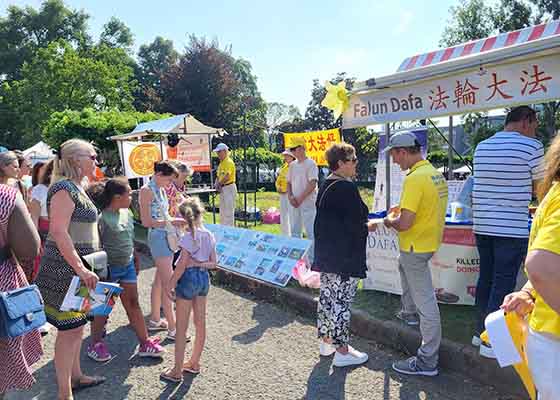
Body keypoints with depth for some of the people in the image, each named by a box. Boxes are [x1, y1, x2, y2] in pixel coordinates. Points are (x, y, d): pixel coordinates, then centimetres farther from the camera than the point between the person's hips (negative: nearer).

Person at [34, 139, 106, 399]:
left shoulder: (76, 187, 14)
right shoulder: (64, 188, -16)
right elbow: (58, 232, -25)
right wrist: (81, 269, -27)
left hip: (77, 268, 10)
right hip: (65, 269, -10)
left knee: (76, 325, 19)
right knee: (69, 329, -1)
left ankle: (75, 376, 35)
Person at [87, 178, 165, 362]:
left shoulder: (127, 213, 5)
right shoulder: (102, 217, -20)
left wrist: (135, 259, 19)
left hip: (127, 266, 7)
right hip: (108, 268, -7)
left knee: (133, 304, 12)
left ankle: (145, 343, 19)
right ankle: (95, 345, 27)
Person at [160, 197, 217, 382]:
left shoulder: (188, 237, -18)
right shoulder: (209, 235, 2)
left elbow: (181, 266, -17)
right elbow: (213, 263, 4)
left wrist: (170, 284, -8)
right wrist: (200, 264, -3)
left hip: (189, 278, -7)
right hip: (204, 278, 7)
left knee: (181, 328, 2)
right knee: (200, 323, 15)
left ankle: (177, 371, 10)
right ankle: (194, 363, 30)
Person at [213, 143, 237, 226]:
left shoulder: (229, 162, -12)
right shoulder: (221, 163, 18)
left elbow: (227, 176, -22)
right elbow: (218, 176, 21)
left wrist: (219, 184, -8)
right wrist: (217, 184, 2)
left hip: (229, 188, -10)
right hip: (222, 189, 10)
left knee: (228, 212, -9)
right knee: (222, 212, 14)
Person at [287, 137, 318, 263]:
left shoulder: (310, 164, -8)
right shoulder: (292, 165, 13)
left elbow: (312, 184, -15)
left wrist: (300, 198, -15)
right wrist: (290, 197, 0)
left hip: (307, 203, -7)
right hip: (295, 203, 7)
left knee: (310, 232, -6)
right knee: (294, 231, 11)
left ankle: (312, 260, -1)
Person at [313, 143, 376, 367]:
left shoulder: (326, 185, 11)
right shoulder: (346, 188, -18)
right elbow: (356, 225, -20)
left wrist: (363, 223, 15)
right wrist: (369, 226, 0)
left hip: (325, 254, 9)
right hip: (345, 256, -9)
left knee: (327, 295, 16)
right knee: (342, 301, -1)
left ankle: (326, 342, 29)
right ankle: (342, 352, 9)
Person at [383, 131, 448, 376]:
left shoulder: (415, 178, -25)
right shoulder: (436, 173, 5)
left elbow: (404, 224, -27)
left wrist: (389, 221, -7)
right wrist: (403, 209, 14)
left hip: (416, 246, -10)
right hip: (430, 240, 10)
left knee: (425, 303, -3)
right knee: (403, 265, 36)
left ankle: (427, 362, 6)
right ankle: (409, 310, 52)